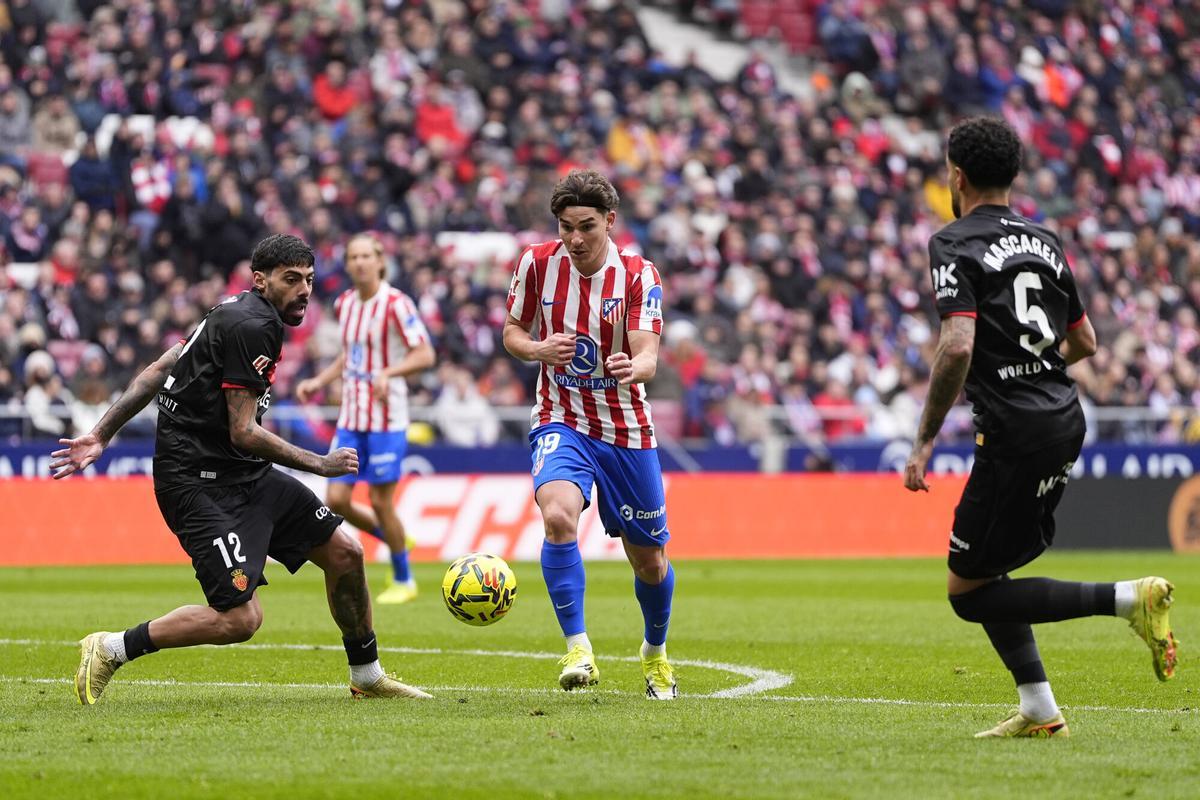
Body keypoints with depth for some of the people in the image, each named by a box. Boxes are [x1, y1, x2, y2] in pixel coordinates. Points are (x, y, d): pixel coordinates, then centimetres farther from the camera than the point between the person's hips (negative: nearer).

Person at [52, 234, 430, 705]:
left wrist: (100, 436, 14)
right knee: (240, 617, -18)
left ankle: (367, 678, 28)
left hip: (245, 475, 10)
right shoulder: (252, 327, -19)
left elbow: (157, 372, 14)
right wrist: (320, 464, -9)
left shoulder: (234, 314, 12)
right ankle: (109, 650, -3)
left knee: (345, 553, 10)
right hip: (199, 483, -10)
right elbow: (243, 433, -20)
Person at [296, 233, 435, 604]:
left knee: (380, 501, -3)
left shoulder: (395, 304, -12)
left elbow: (425, 354, -15)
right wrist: (319, 381, 12)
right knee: (336, 500, -1)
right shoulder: (344, 303, 9)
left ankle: (404, 580, 15)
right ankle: (393, 538, 27)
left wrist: (387, 373, -30)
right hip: (351, 417, 6)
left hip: (385, 417, -6)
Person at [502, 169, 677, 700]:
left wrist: (633, 368, -46)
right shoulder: (537, 264, -5)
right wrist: (539, 349, -15)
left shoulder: (639, 276, -11)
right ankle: (578, 651, -26)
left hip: (627, 428, 0)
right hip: (561, 422, 0)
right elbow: (513, 332, 8)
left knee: (648, 559, 9)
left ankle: (655, 652, 39)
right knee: (558, 514, -31)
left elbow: (648, 356, -22)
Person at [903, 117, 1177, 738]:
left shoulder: (954, 245, -8)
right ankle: (1038, 711, 15)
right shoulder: (1044, 241, 15)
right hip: (1065, 419, 8)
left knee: (969, 592, 0)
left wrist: (925, 441, -15)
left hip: (1015, 435, -8)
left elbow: (957, 346, -22)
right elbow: (1084, 343, 21)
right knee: (986, 569, 20)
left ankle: (1129, 599, -12)